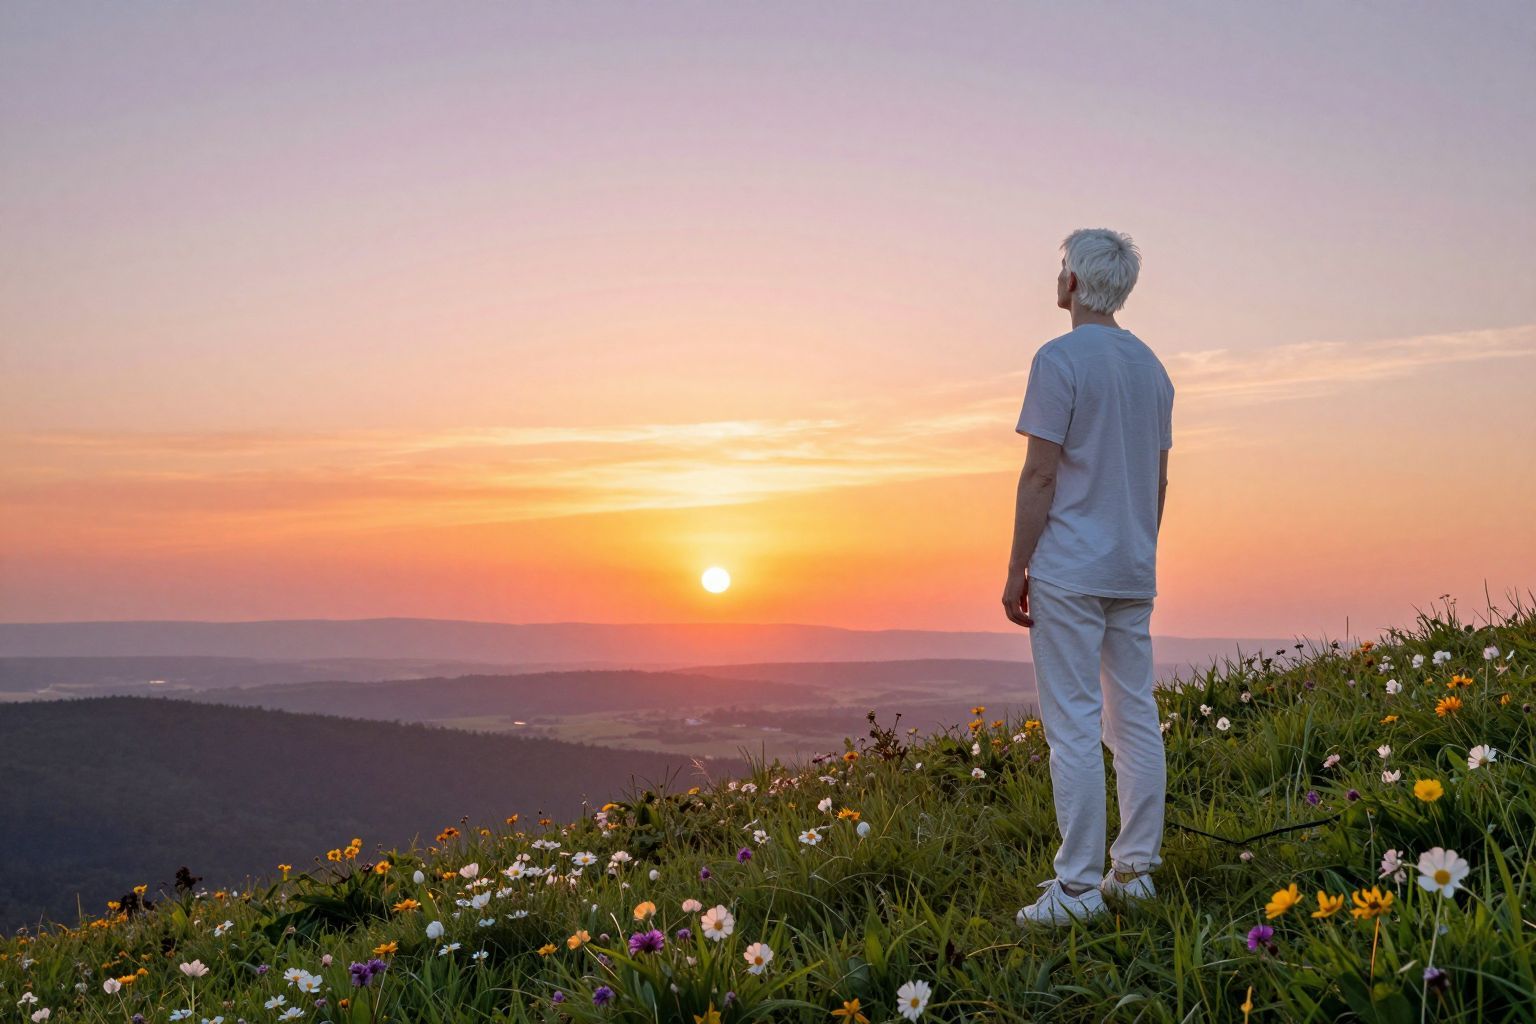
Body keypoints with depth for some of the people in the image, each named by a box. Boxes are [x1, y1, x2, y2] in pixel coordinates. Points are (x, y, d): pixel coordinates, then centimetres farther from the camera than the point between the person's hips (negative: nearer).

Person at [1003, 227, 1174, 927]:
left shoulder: (1060, 359, -10)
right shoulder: (1150, 366, 13)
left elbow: (1040, 475, -14)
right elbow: (1158, 479, 16)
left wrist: (1015, 571, -9)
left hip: (1069, 572, -8)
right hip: (1133, 573, 8)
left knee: (1073, 725, -6)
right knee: (1134, 718, 10)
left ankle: (1078, 888, -5)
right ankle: (1135, 869, 16)